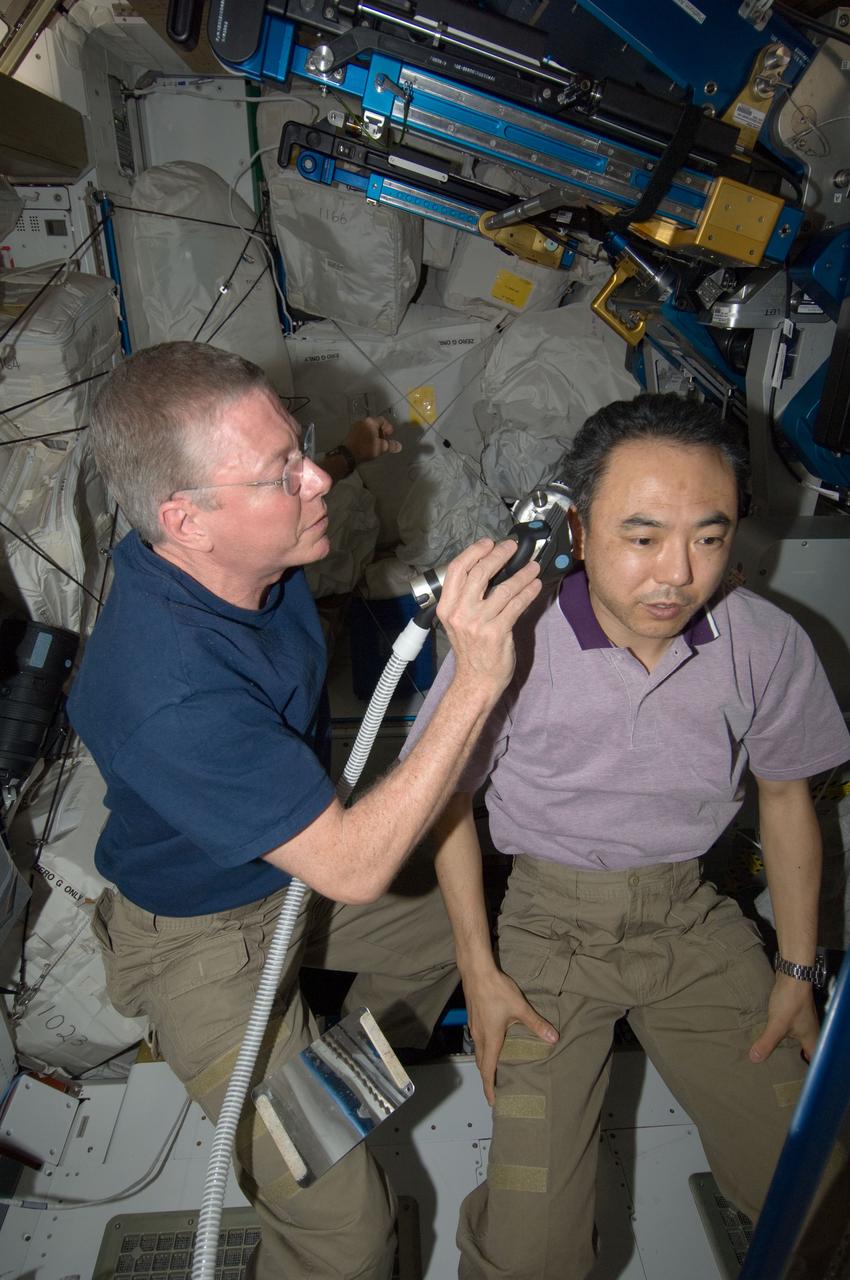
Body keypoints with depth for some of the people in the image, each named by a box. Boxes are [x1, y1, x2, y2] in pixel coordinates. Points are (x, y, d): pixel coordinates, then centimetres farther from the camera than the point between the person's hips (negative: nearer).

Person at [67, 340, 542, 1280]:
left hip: (292, 863, 8)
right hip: (206, 938, -8)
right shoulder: (164, 693, -42)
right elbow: (351, 866, -36)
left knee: (452, 923, 26)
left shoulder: (249, 551, -15)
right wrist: (477, 680, -42)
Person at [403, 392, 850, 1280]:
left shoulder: (769, 646, -12)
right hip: (550, 920, -2)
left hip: (691, 915, 3)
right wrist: (478, 970, -5)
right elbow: (446, 799, -5)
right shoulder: (512, 640, -21)